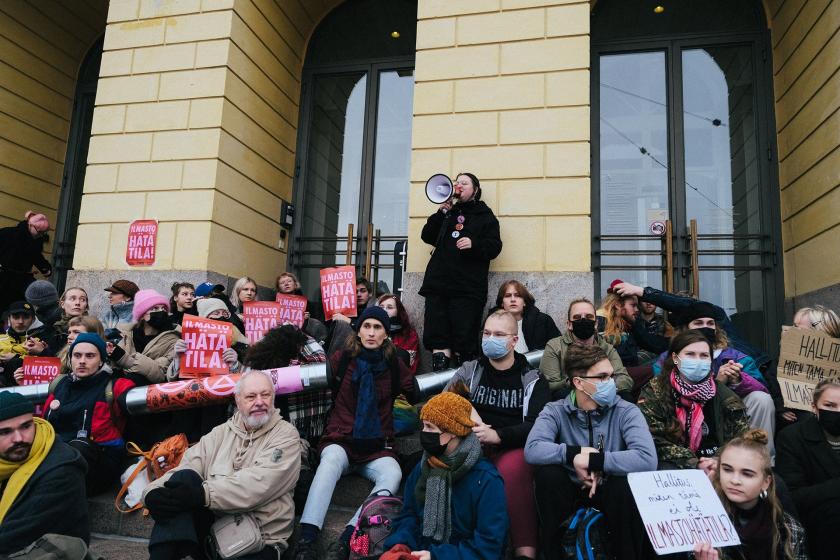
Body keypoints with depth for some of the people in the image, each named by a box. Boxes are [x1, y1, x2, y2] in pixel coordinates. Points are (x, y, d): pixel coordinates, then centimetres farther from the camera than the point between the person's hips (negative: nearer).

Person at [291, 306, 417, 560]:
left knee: (392, 474, -30)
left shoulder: (395, 366, 5)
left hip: (377, 447, 1)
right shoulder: (342, 359, 2)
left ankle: (346, 539, -37)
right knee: (331, 461, -35)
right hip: (341, 440, -1)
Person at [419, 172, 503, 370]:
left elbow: (494, 247, 1)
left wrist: (473, 244, -18)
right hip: (438, 282, 4)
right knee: (437, 338, -1)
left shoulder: (484, 215, 11)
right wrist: (441, 212, 1)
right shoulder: (448, 211, 23)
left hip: (467, 287, -4)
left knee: (464, 343, -6)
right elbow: (427, 237, 12)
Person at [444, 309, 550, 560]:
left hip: (514, 448, -1)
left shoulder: (533, 380, 9)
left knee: (512, 469, -37)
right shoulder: (469, 371, 16)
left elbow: (538, 425, -5)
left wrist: (498, 435, -21)